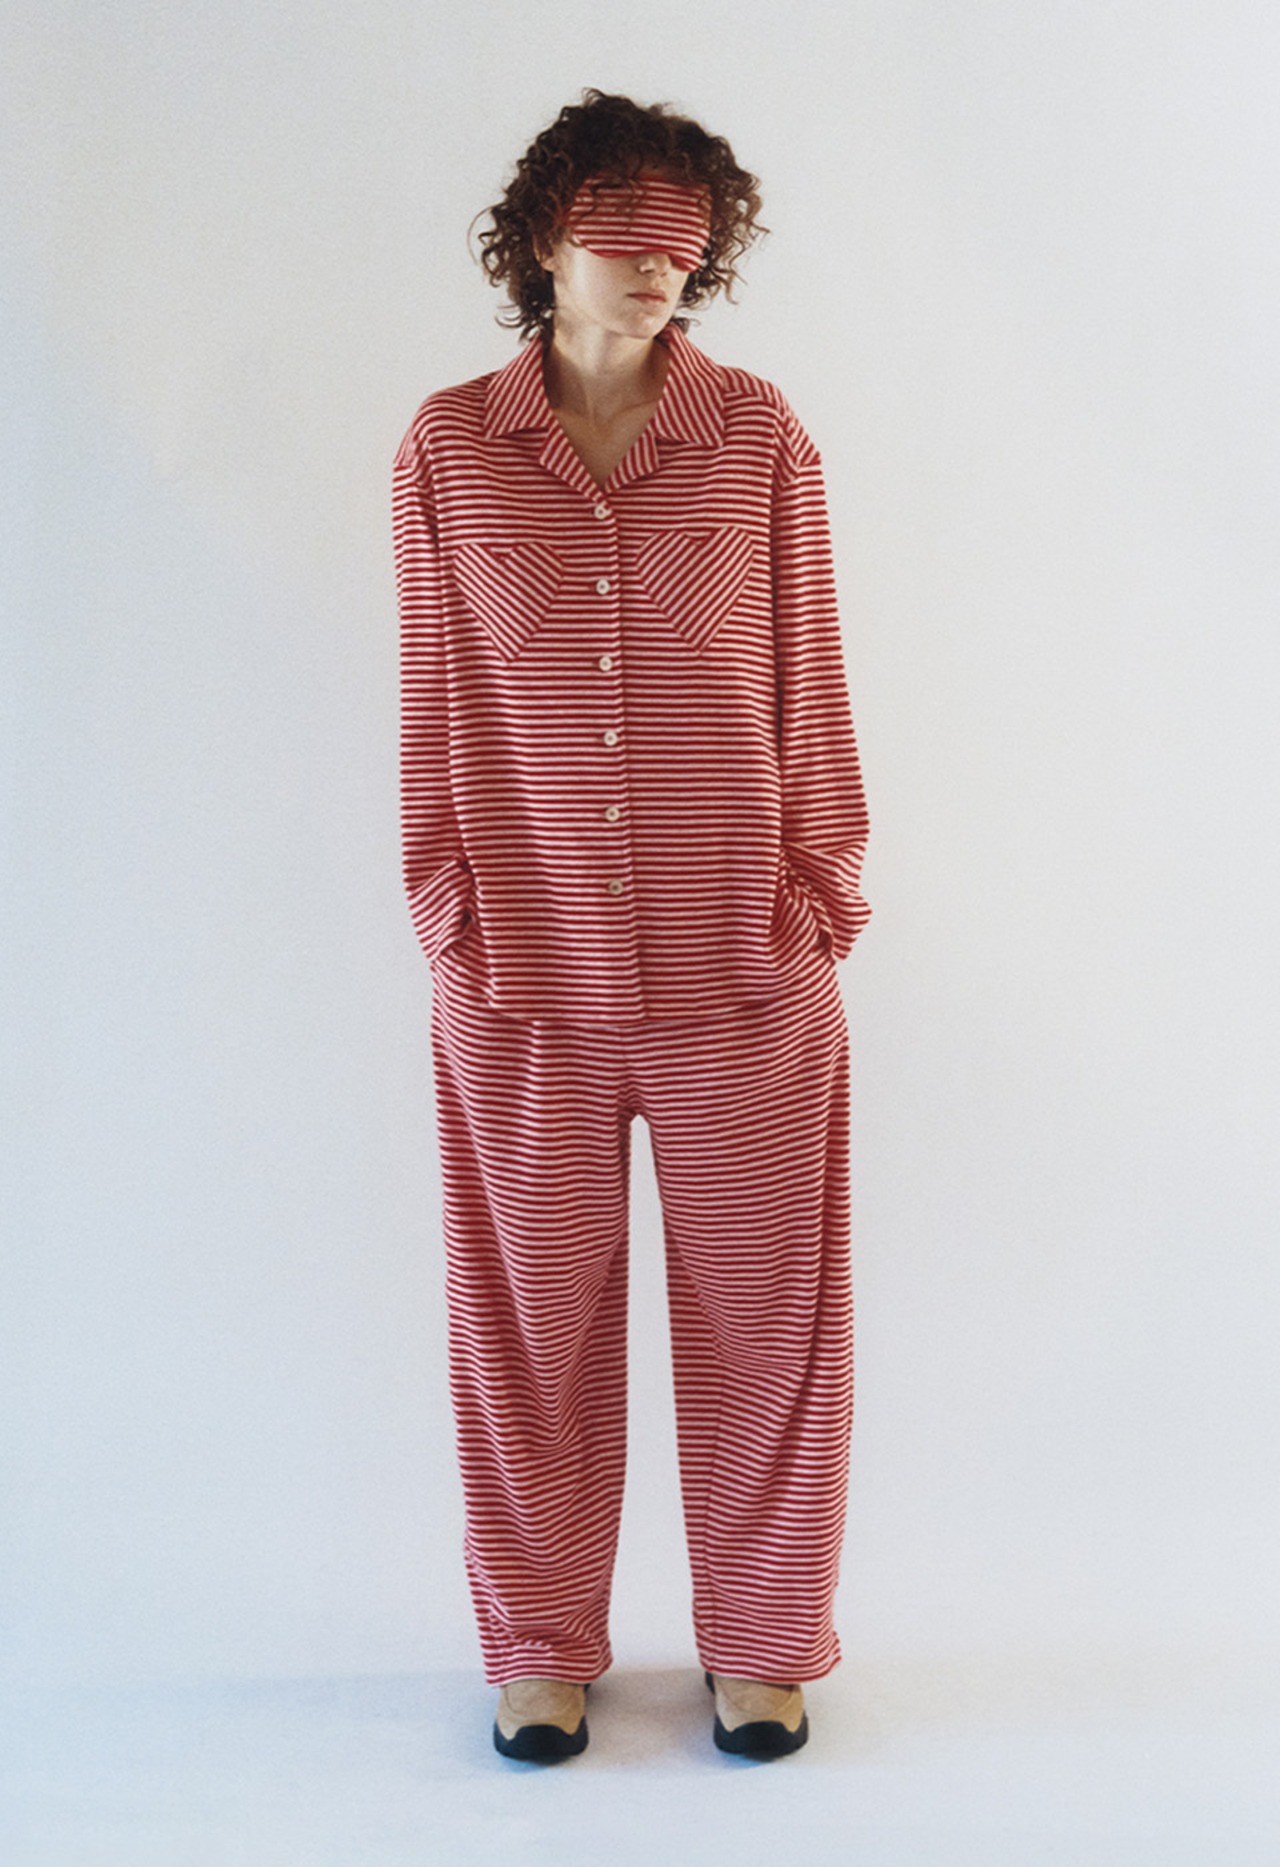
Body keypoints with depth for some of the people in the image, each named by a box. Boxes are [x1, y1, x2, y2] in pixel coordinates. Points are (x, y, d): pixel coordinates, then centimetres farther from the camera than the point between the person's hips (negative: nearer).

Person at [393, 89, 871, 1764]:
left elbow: (807, 681, 5)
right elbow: (437, 693, 6)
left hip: (745, 966, 0)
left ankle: (765, 1645, 29)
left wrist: (822, 886, 1)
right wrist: (447, 906, 4)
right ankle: (543, 1650, 30)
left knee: (762, 1313, 9)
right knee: (532, 1318, 11)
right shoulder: (450, 449, 3)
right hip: (523, 971, 1)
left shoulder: (761, 439, 2)